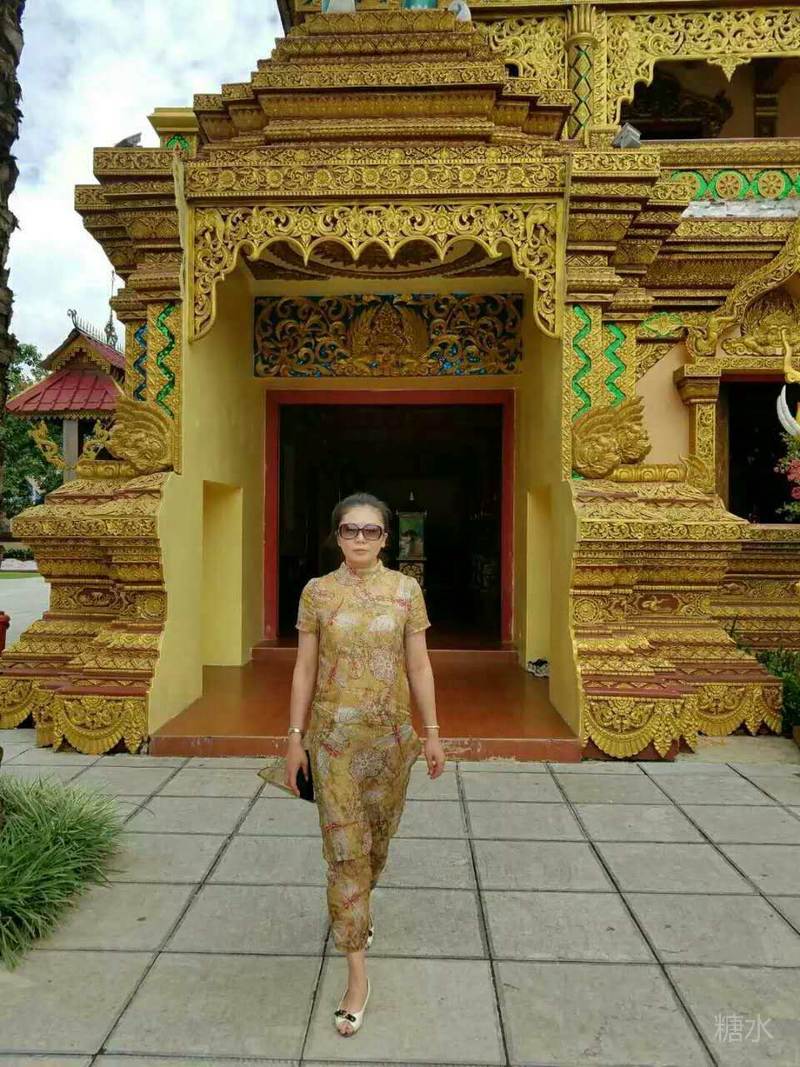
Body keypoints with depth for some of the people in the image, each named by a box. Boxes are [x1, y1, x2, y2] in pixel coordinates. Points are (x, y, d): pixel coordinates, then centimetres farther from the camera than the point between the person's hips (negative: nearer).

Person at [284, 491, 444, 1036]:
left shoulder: (406, 589, -3)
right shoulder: (317, 591, -4)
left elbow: (418, 665, 0)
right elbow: (305, 667, -1)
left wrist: (432, 732, 0)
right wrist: (295, 736, -1)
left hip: (391, 732, 2)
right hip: (334, 735, -1)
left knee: (377, 836, 19)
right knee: (345, 847, 1)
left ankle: (358, 908, 51)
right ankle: (358, 973, 15)